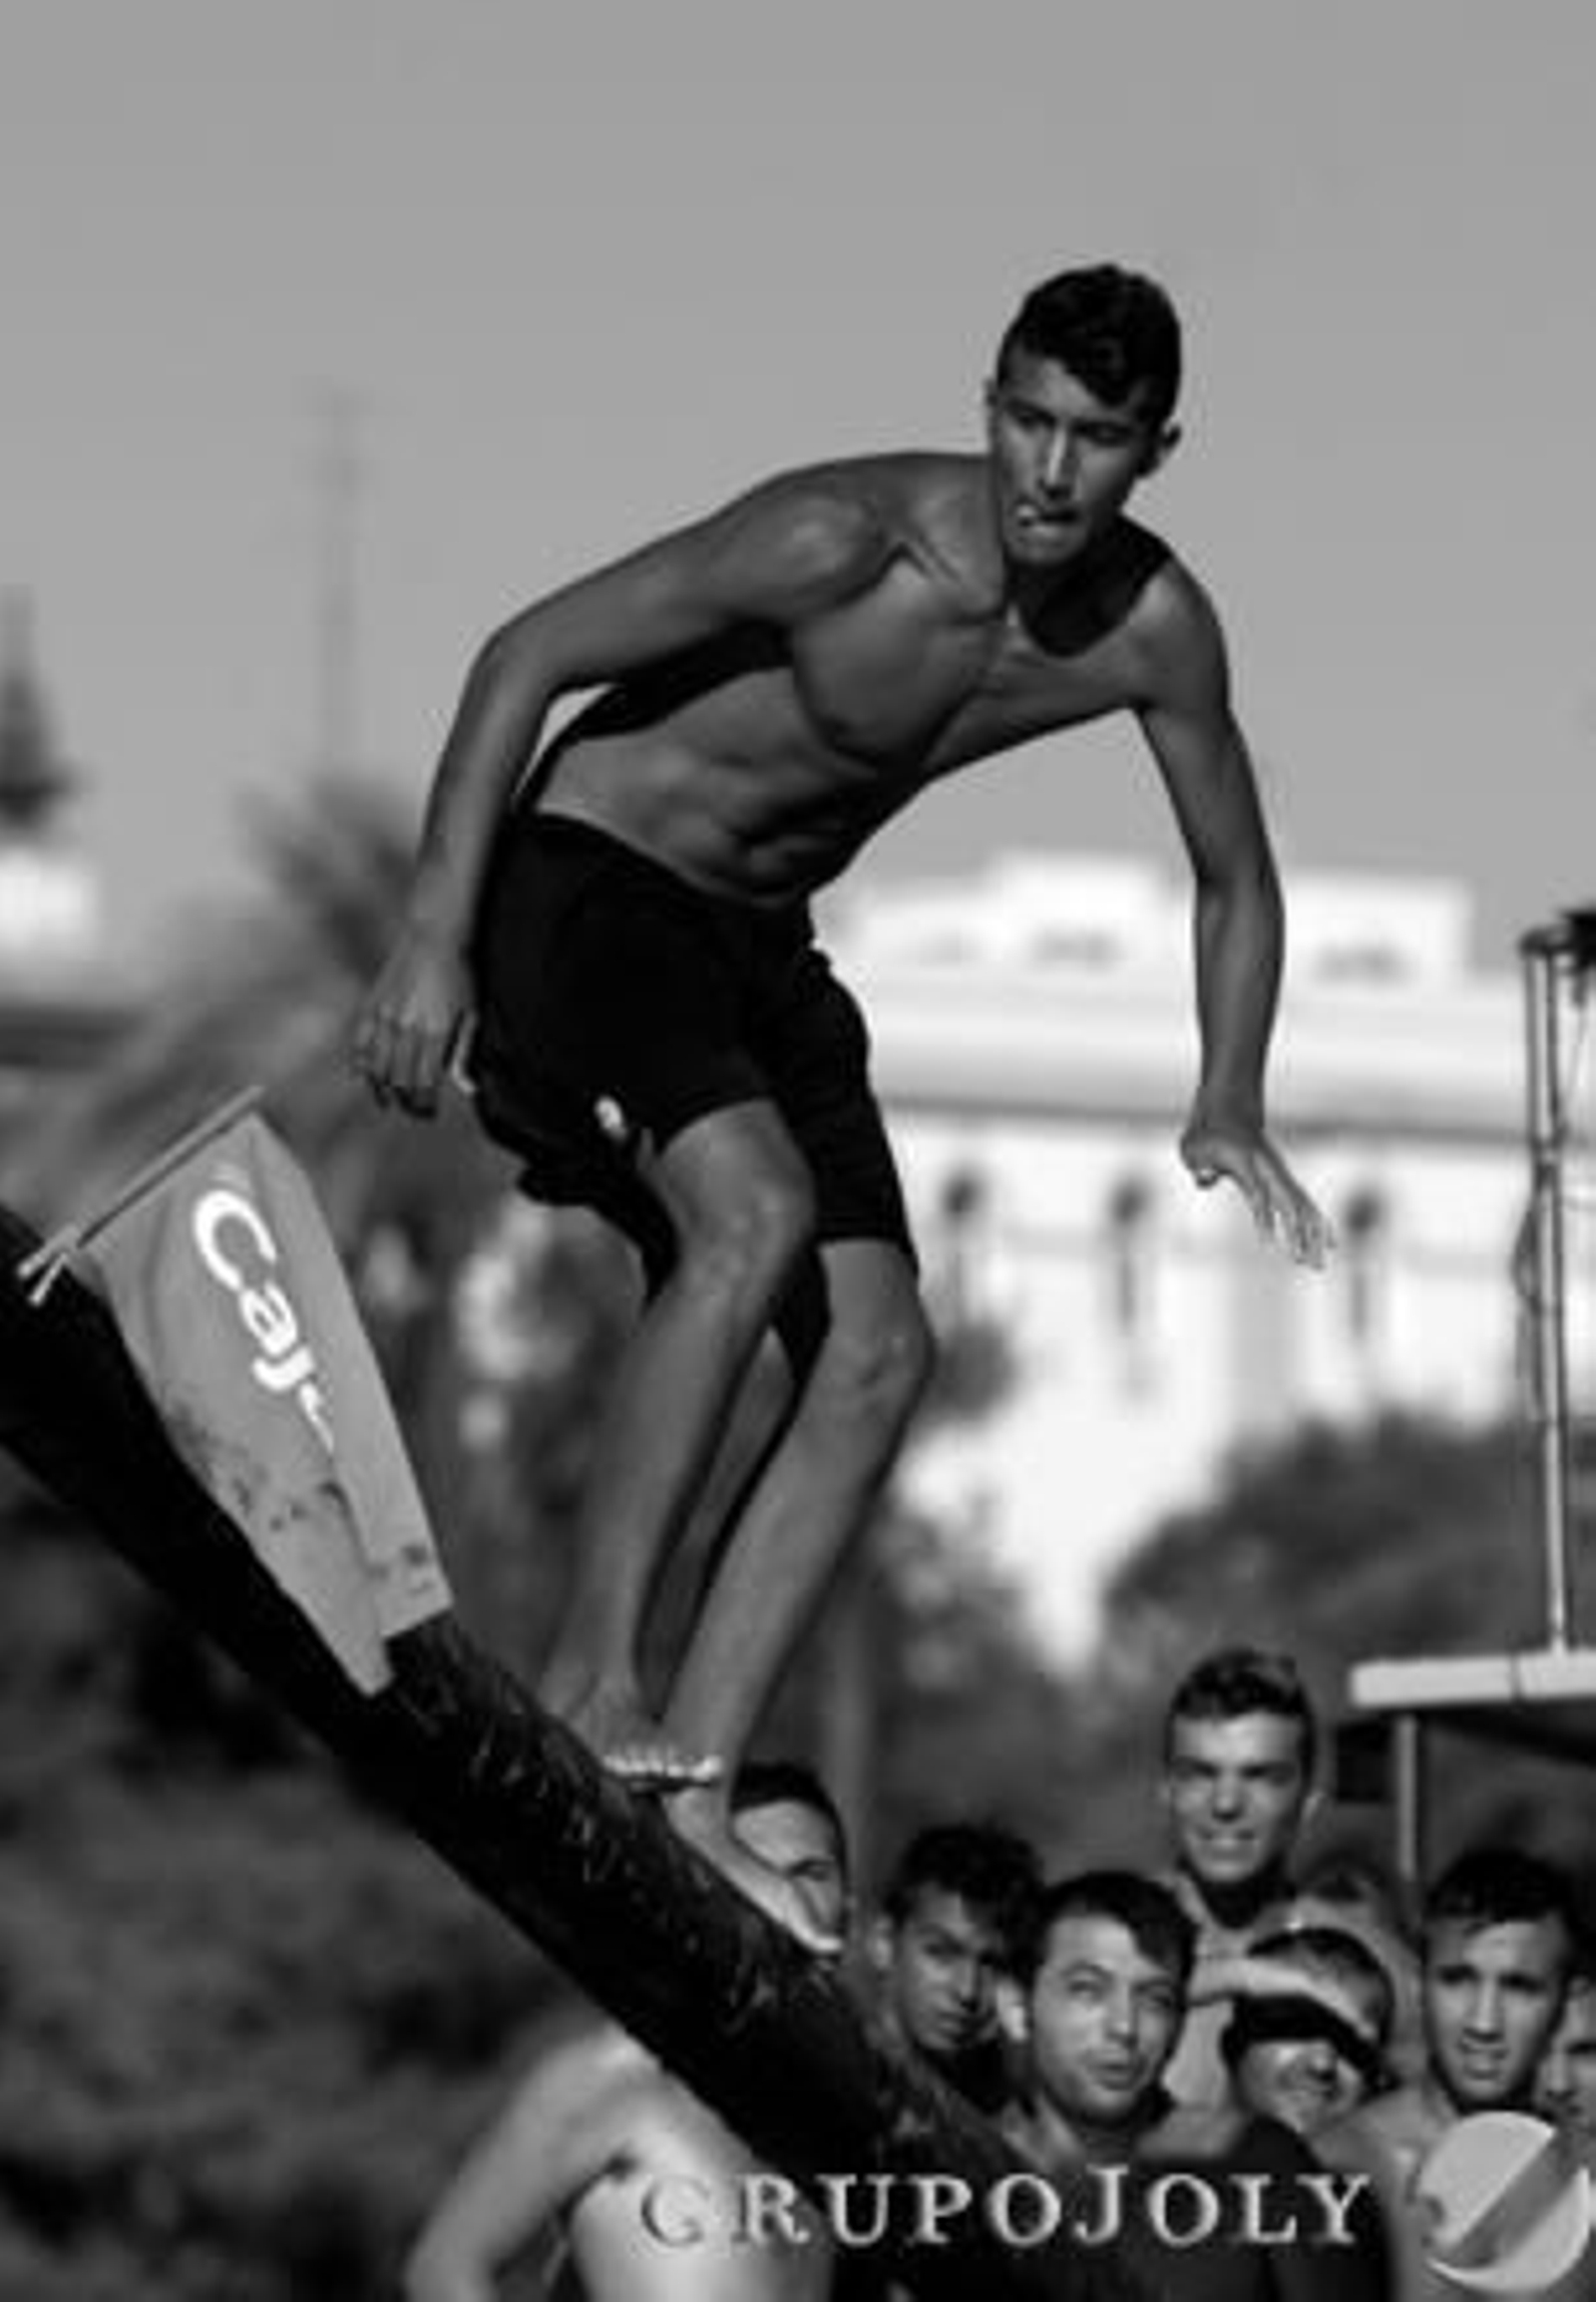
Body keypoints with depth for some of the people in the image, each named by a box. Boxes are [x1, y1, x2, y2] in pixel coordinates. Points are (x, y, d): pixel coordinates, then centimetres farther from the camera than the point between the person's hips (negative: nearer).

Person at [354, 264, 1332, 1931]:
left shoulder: (1156, 632, -9)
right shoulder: (849, 542, -26)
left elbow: (1235, 884, 10)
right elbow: (529, 654, -20)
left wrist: (1227, 1113, -4)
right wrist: (433, 942, -22)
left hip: (760, 947, 7)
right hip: (588, 877, -7)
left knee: (878, 1355, -7)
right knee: (756, 1210, -31)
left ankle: (684, 1783, -7)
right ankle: (587, 1686, -24)